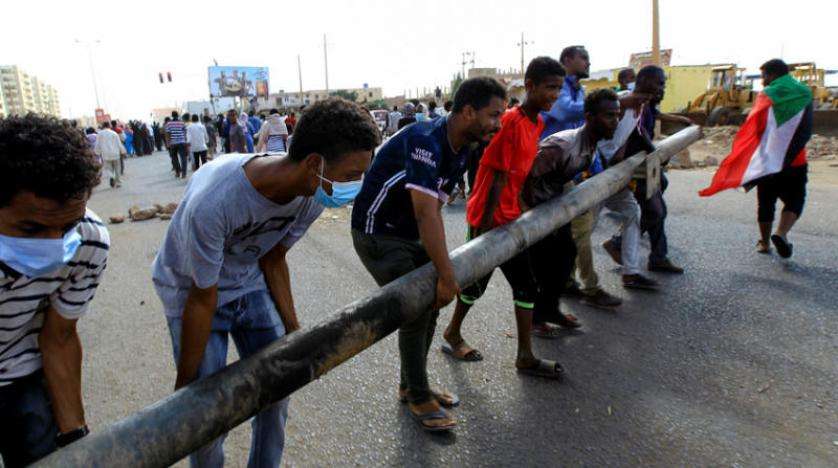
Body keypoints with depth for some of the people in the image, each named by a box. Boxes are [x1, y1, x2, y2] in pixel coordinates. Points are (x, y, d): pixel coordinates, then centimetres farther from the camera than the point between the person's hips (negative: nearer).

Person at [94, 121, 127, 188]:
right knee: (117, 169, 11)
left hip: (106, 155, 1)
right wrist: (123, 151, 11)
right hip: (115, 154, -1)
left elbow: (97, 145, 4)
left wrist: (97, 152, 19)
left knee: (109, 169, 9)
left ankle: (111, 177, -21)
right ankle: (118, 183, 13)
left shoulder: (99, 134, 1)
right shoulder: (114, 133, -2)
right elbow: (119, 144, -2)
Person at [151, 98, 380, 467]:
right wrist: (185, 382, -12)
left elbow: (272, 259, -4)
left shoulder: (312, 195, -20)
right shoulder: (212, 200, -38)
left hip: (250, 282, 5)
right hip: (190, 287, -4)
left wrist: (293, 329, 1)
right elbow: (202, 299, -26)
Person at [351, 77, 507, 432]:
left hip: (409, 232, 9)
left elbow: (433, 211, 5)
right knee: (415, 311, -10)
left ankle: (411, 385, 29)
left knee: (432, 302, 11)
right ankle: (418, 398, 12)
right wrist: (447, 276, -32)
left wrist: (441, 270, 3)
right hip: (377, 233, -9)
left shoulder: (460, 150, 2)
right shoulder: (425, 140, -28)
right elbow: (425, 213, -35)